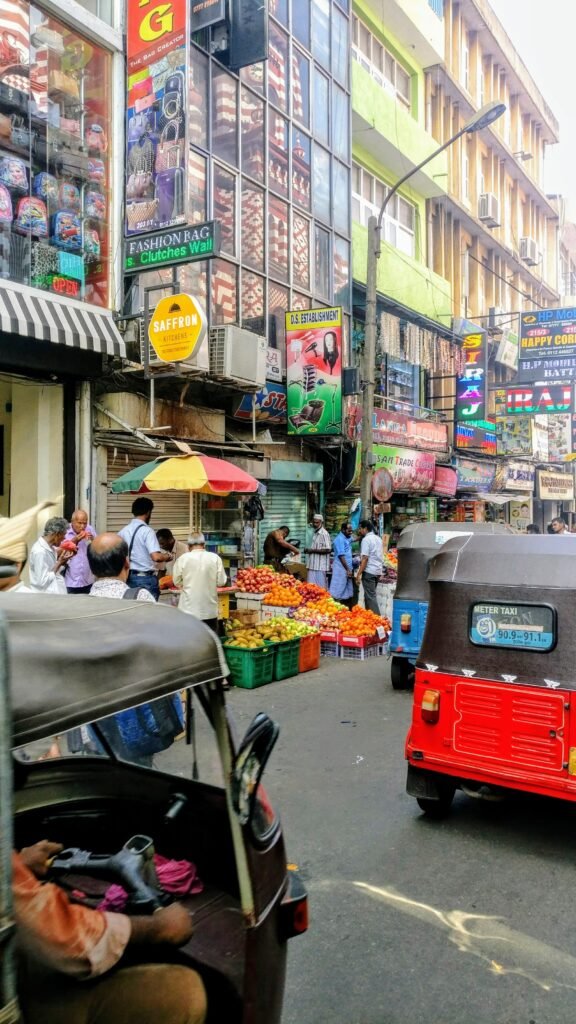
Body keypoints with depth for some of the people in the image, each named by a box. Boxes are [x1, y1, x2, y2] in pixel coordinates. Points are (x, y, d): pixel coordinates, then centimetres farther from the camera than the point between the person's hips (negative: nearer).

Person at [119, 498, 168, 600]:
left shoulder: (123, 531, 4)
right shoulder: (147, 531, -13)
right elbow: (156, 557, -23)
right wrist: (166, 557, -3)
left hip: (129, 577, 6)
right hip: (146, 578, -6)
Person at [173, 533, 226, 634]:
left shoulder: (183, 558, -6)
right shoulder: (215, 558, -4)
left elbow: (177, 581, 1)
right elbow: (221, 581, -2)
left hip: (189, 609, -1)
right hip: (210, 609, 1)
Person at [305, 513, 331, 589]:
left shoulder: (324, 534, -12)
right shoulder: (315, 533, 16)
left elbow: (328, 549, -19)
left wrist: (312, 550, -16)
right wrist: (308, 550, 6)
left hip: (321, 566, -9)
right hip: (313, 565, 9)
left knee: (320, 588, -4)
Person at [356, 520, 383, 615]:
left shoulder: (366, 539, -12)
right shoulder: (378, 538, 15)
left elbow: (365, 558, -18)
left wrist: (358, 574, -17)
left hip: (369, 571, -9)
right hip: (378, 570, 9)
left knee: (370, 596, -6)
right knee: (370, 594, 16)